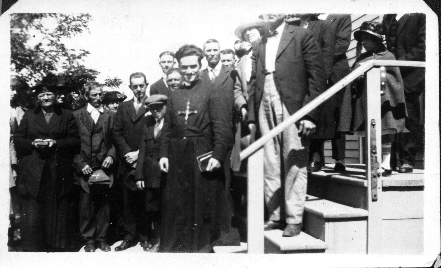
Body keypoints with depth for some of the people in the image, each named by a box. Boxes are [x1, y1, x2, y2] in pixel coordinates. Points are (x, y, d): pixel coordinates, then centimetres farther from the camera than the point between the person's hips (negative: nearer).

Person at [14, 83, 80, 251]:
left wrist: (57, 142, -12)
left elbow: (75, 141, 3)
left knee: (57, 211, 5)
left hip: (58, 173, -1)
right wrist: (32, 143, -9)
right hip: (33, 172, 1)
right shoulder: (28, 115, 14)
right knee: (31, 213, -1)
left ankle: (56, 247, 17)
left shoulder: (67, 116, 10)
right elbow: (17, 140, 10)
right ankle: (31, 248, 11)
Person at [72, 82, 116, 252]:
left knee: (103, 203, 6)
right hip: (85, 167, -1)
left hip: (104, 167, 2)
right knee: (86, 205, 2)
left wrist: (111, 155, -7)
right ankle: (89, 239, 15)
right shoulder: (77, 115, 4)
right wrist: (80, 163, -8)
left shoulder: (110, 116, 11)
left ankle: (102, 238, 17)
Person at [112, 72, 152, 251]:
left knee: (145, 201, 2)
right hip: (128, 163, 3)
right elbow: (116, 133, 7)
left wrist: (140, 153, -10)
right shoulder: (123, 107, 13)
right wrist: (127, 153, -6)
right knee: (129, 201, 7)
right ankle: (130, 235, 17)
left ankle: (145, 236, 15)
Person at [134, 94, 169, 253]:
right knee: (152, 209, 12)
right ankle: (157, 241, 28)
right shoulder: (147, 125, 10)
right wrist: (139, 175, 3)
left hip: (168, 173, -5)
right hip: (151, 175, 5)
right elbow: (143, 151, 7)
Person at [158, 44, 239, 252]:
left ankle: (204, 244, 22)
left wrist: (218, 155, -16)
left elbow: (222, 127, -9)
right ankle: (177, 245, 25)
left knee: (204, 202, 6)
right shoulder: (174, 95, 10)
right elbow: (167, 129, 12)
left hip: (203, 155, -4)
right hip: (178, 157, 4)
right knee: (177, 204, 10)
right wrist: (163, 154, 3)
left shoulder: (210, 90, -3)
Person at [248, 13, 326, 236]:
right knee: (270, 167, 6)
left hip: (292, 108, -4)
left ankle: (294, 219, 7)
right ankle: (275, 216, 15)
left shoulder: (302, 36, 5)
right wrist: (252, 117, 6)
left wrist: (310, 114, -12)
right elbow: (254, 83, 16)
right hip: (265, 109, 5)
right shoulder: (259, 46, 20)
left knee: (294, 165, -2)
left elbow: (317, 76, -3)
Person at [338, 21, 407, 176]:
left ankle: (386, 165, 11)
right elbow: (353, 81, 14)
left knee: (383, 132, 3)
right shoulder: (361, 58, 13)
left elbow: (395, 82, -1)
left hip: (380, 100, -5)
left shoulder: (387, 57, -1)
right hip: (362, 102, 5)